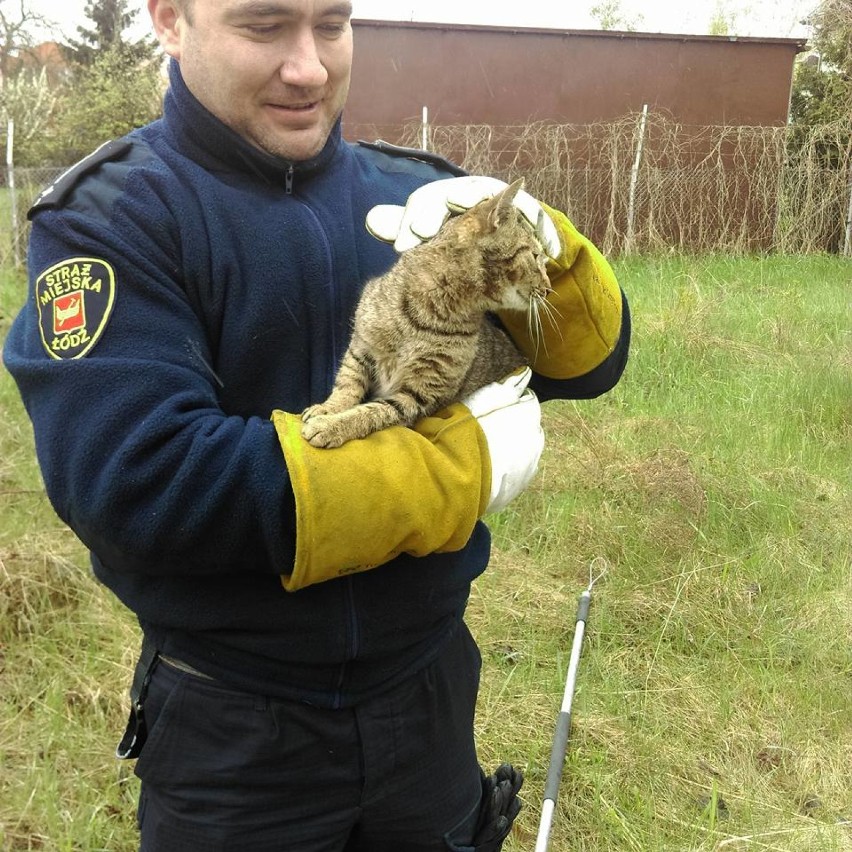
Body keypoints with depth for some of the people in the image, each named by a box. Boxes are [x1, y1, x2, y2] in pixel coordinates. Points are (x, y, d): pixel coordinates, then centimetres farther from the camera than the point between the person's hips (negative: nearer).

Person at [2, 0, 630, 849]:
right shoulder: (107, 220, -14)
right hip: (232, 726, -3)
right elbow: (131, 482, -28)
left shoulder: (414, 194, -2)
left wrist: (535, 245, -23)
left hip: (431, 686, 4)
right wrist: (464, 469, -24)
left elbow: (589, 359, -1)